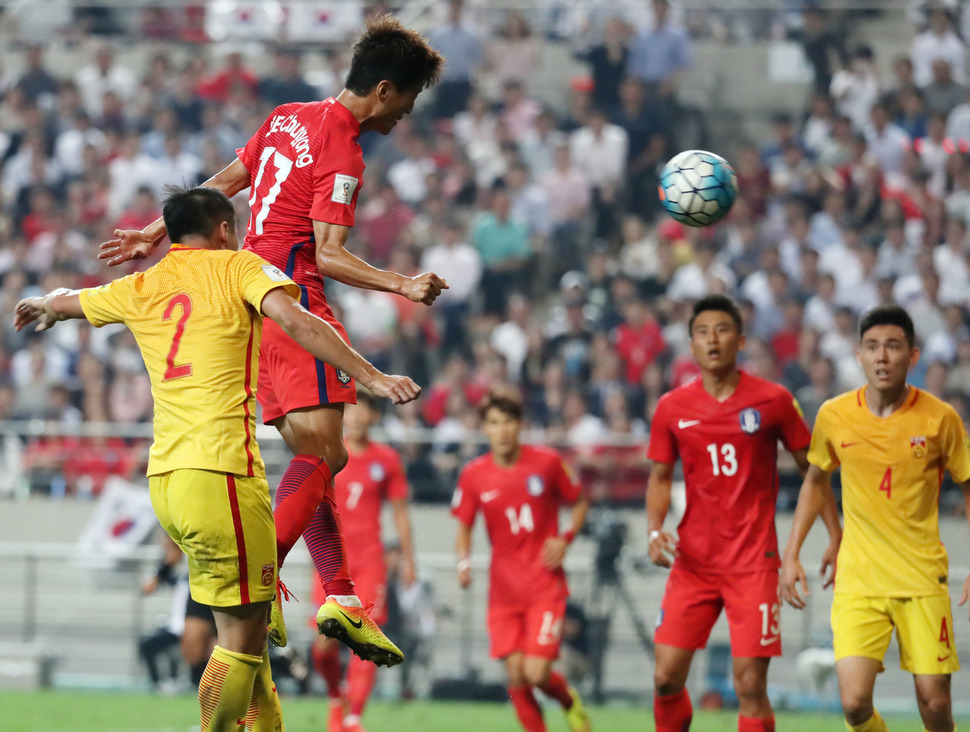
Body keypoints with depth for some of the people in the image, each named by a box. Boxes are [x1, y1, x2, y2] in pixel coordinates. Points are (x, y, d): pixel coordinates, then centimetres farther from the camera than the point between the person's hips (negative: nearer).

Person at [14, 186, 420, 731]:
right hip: (221, 473, -7)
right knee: (242, 638, -6)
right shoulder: (239, 267, 4)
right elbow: (294, 320, -15)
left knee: (246, 629, 15)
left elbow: (62, 303, 38)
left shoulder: (140, 289, 19)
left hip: (165, 478, 7)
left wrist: (43, 307, 62)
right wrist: (372, 378, -17)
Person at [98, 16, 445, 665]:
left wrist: (157, 235, 28)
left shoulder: (289, 119, 13)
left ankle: (342, 595, 1)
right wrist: (401, 285, -25)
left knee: (316, 458, 6)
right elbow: (328, 253, -18)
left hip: (254, 298, 10)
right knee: (323, 453, -15)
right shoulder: (342, 155, -13)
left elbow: (225, 182, 22)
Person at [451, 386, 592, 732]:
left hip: (545, 586, -2)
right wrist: (464, 563, -10)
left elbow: (579, 502, 10)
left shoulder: (546, 462, -5)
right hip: (503, 589, 2)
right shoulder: (473, 475, -1)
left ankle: (569, 701, 21)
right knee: (516, 675, -5)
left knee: (537, 673, -13)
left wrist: (565, 539, -7)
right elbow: (464, 527, 9)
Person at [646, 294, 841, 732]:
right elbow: (660, 477, 13)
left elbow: (812, 470, 6)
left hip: (754, 561, -2)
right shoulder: (672, 408, 3)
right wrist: (655, 530, -5)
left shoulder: (773, 401, -3)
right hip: (693, 561, 3)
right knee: (666, 679, -3)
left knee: (751, 687, -7)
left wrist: (836, 536, 1)